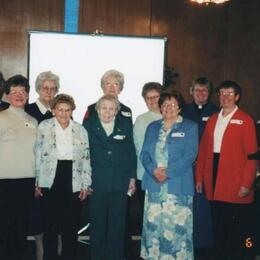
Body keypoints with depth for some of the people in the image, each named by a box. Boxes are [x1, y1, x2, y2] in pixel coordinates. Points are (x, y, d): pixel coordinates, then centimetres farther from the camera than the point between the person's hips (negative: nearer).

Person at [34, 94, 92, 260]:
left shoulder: (80, 130, 6)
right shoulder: (44, 127, 1)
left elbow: (86, 157, 7)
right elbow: (38, 155, 2)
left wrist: (86, 184, 3)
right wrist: (37, 182, -1)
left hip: (73, 181, 1)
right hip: (50, 180, -1)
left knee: (71, 223, 6)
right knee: (50, 222, 4)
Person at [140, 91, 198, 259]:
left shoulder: (190, 127, 4)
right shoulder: (153, 127, 16)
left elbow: (190, 156, -6)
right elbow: (144, 153, 9)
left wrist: (168, 172, -15)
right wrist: (154, 170, -11)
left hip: (178, 186, -3)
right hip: (154, 184, 3)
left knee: (176, 226, -4)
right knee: (153, 225, 4)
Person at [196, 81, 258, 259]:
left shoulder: (245, 120, -4)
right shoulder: (212, 119, 13)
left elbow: (252, 154, -8)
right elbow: (204, 150, 12)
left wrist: (246, 183, -13)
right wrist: (199, 177, 7)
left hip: (235, 185, -5)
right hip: (214, 184, 5)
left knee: (237, 229, 5)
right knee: (218, 226, 13)